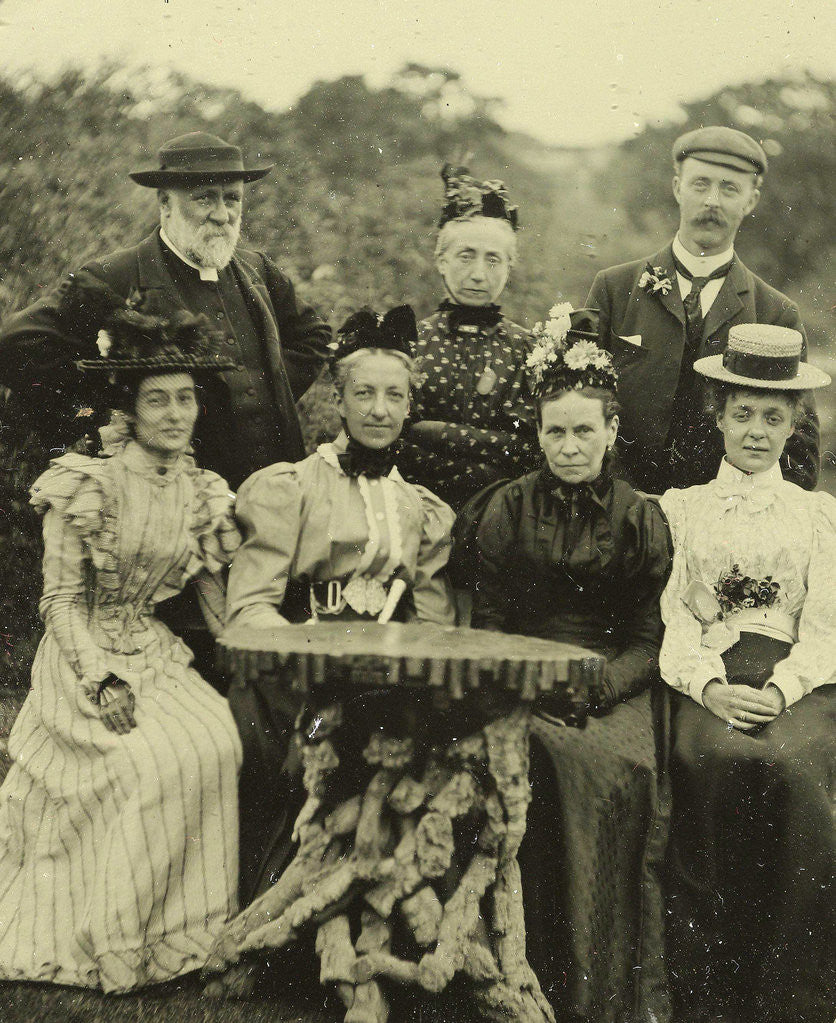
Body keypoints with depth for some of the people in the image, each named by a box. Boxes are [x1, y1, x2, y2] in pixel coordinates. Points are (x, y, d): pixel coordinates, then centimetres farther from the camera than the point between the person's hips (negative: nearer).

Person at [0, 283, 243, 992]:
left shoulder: (205, 495, 3)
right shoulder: (84, 488, -10)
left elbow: (219, 601, 8)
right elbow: (61, 599, -9)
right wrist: (100, 681, -19)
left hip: (156, 654, 4)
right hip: (82, 658, -4)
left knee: (216, 744, -22)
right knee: (147, 760, -27)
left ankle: (186, 929, -5)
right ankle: (114, 940, -8)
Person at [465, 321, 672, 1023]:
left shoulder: (642, 519, 10)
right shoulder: (508, 509, 12)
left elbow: (646, 640, 6)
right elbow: (489, 619, 9)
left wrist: (596, 688, -13)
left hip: (612, 684, 0)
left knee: (621, 768, -31)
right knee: (546, 759, -32)